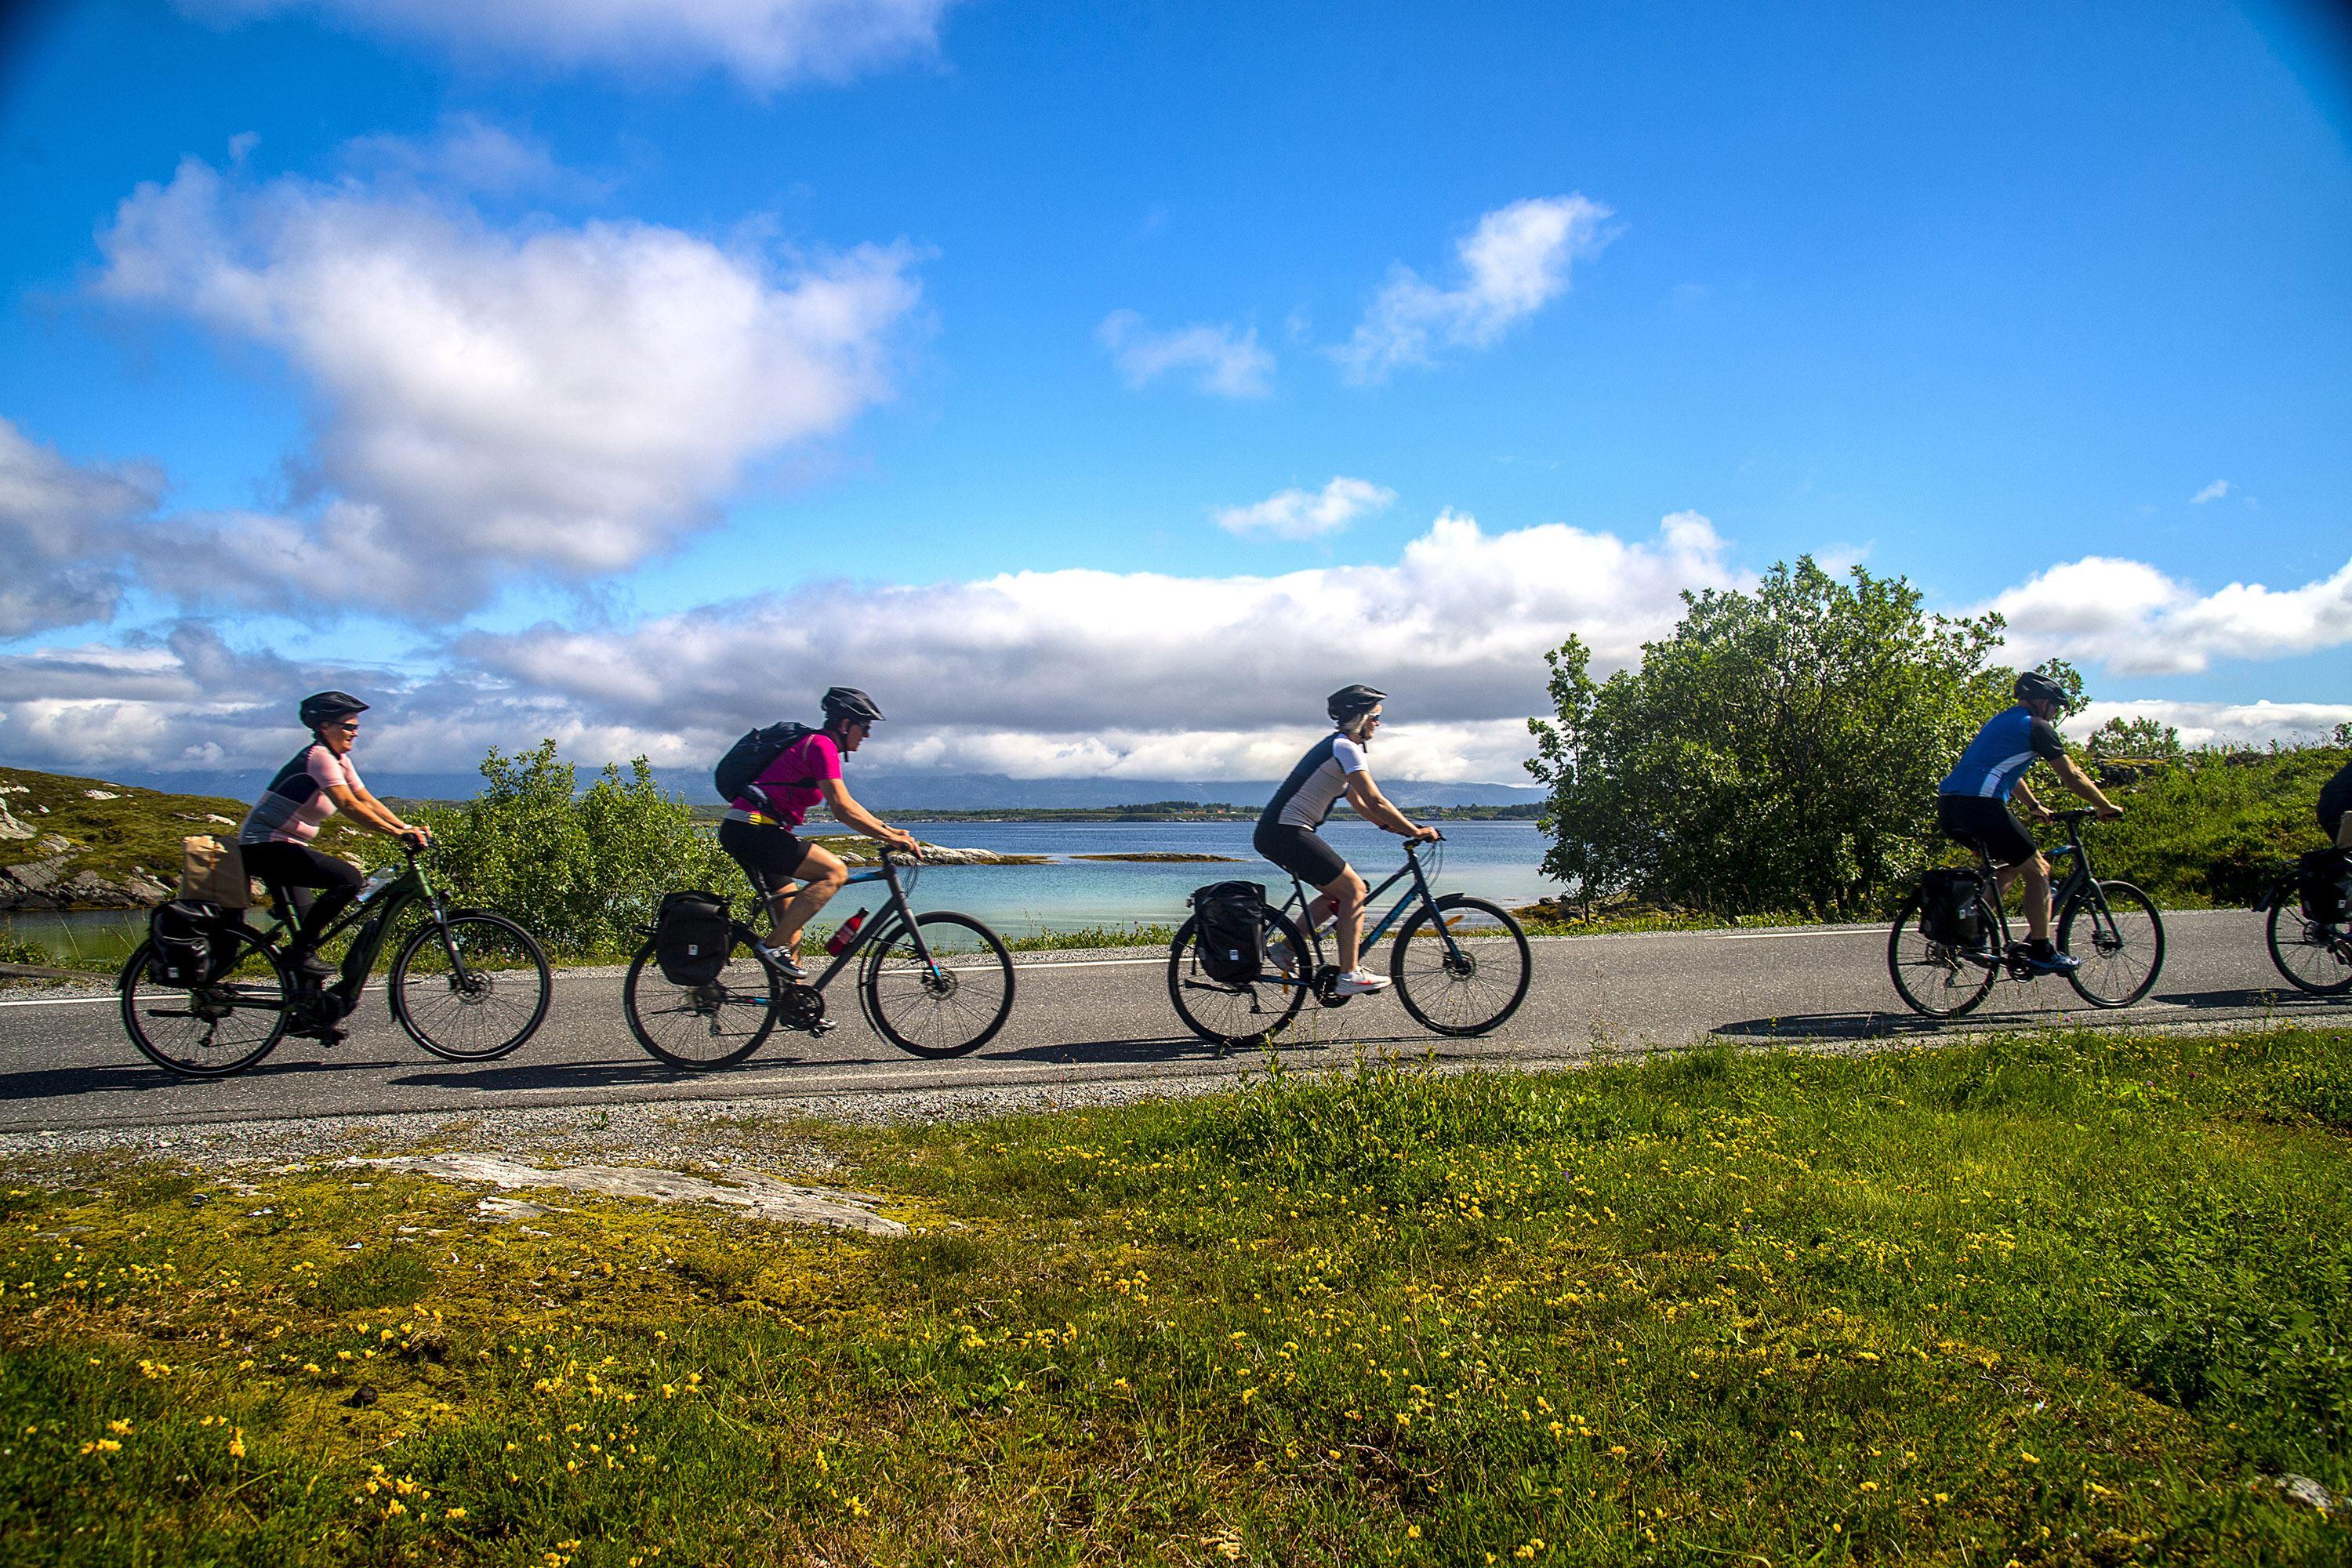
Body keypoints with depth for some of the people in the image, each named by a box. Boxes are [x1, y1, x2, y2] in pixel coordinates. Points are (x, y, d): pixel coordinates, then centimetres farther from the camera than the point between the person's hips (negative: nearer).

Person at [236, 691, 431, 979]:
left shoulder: (340, 760, 10)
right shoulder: (319, 756, -20)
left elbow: (366, 800, 7)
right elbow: (348, 805, -30)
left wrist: (407, 827, -6)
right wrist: (396, 833, -36)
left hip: (282, 846, 10)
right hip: (265, 845, -10)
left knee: (307, 927, 12)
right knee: (348, 878, -24)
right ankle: (302, 952, -15)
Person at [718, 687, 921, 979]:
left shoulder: (818, 744, 20)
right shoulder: (822, 745, -12)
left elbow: (845, 805, 23)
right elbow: (842, 809, -21)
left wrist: (890, 830, 16)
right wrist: (890, 837, -17)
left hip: (743, 832, 11)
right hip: (753, 829, -11)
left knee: (792, 917, 13)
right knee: (834, 871, -18)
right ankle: (773, 945, -15)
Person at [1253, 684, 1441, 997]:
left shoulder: (1335, 747, 22)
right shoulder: (1345, 747, -10)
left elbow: (1360, 805, 25)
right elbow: (1375, 802, -16)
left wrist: (1400, 828, 18)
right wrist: (1415, 831, -9)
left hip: (1275, 833, 10)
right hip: (1288, 833, -10)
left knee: (1337, 894, 16)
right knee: (1354, 891, -6)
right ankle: (1349, 977, -7)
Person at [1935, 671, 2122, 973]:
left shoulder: (2000, 720, 28)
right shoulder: (2036, 727, 2)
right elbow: (2072, 776, 5)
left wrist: (2035, 807, 47)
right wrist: (2106, 806, 17)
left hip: (1947, 807, 9)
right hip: (1980, 806, -9)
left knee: (2011, 863, 25)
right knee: (2038, 870, 6)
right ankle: (2041, 953, 6)